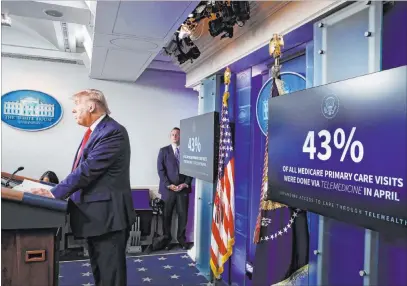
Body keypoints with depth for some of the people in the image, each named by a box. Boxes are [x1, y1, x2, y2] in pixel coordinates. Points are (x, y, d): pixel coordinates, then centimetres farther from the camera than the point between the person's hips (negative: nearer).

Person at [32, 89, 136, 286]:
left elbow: (88, 169, -23)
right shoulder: (95, 131, 14)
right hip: (94, 214, 10)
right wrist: (58, 190, 9)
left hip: (107, 214, -10)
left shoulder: (112, 132, -18)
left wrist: (55, 193, -17)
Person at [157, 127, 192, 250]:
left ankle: (181, 239, 17)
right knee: (167, 215, 5)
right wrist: (168, 185, -10)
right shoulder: (164, 151, 7)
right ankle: (167, 239, 19)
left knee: (183, 215, 2)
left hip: (183, 188, 1)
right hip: (168, 188, -1)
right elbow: (160, 170, -1)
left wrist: (186, 183, -8)